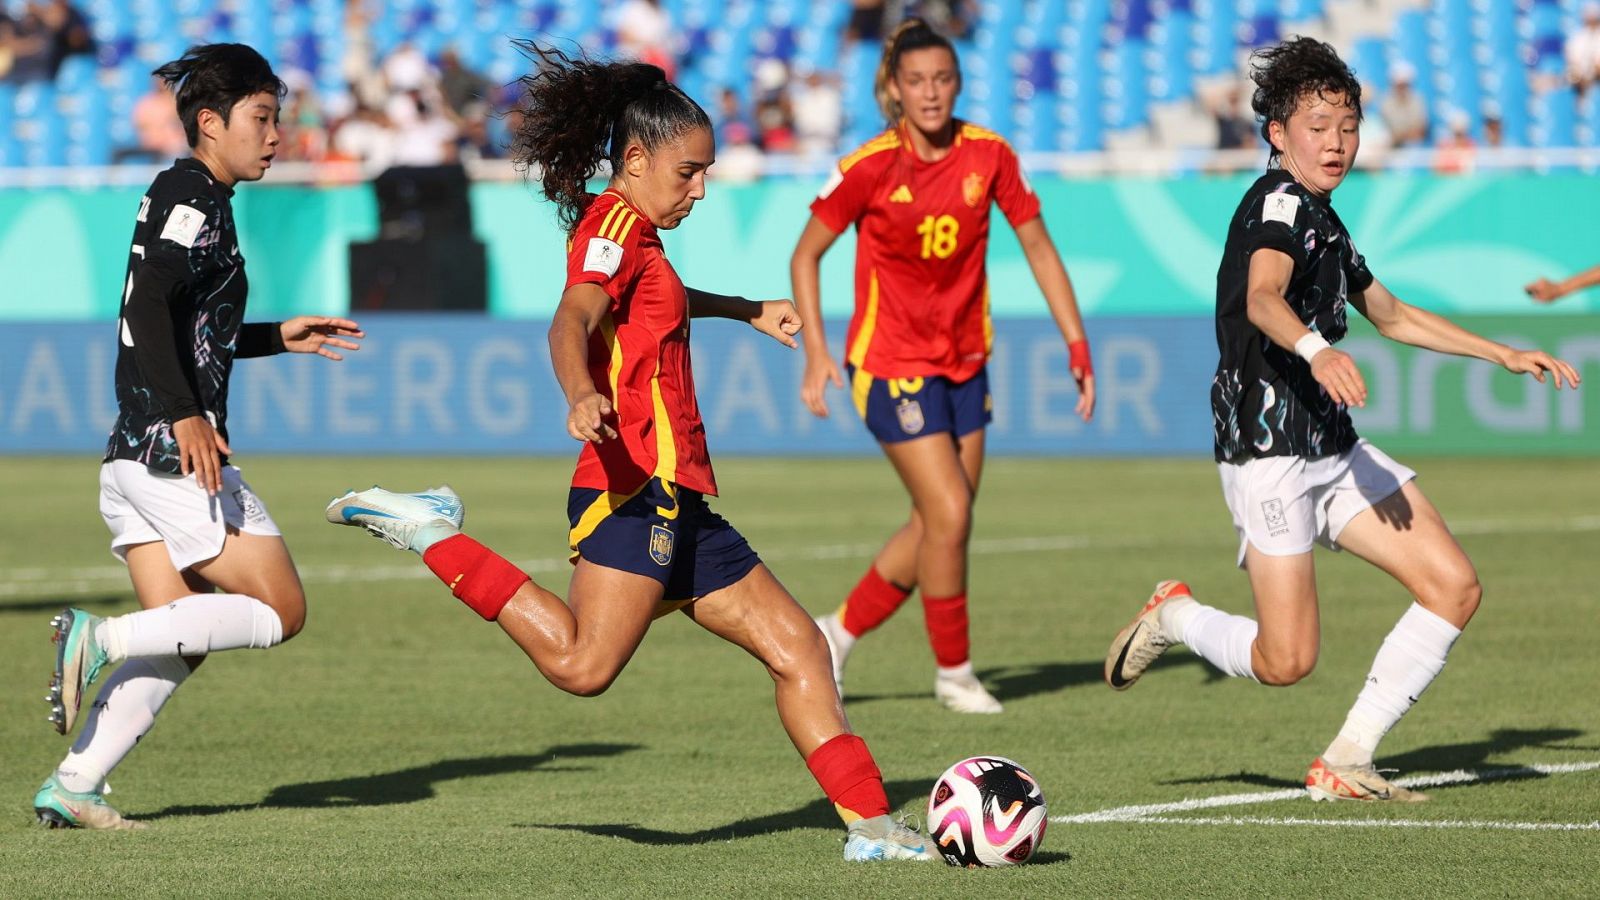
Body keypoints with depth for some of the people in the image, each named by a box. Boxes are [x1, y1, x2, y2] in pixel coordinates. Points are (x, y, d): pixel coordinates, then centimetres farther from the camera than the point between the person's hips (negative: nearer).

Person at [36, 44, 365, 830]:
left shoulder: (180, 196, 20)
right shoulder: (194, 198, -10)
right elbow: (150, 307, -24)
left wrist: (279, 337, 31)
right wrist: (185, 416, -32)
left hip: (134, 460, 10)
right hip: (177, 455, -10)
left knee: (179, 639, 10)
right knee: (278, 610, -4)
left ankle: (70, 787, 3)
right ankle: (102, 639, -14)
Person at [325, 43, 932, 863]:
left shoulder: (637, 238, 25)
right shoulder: (616, 223, -5)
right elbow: (572, 319, -25)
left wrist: (748, 311, 62)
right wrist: (582, 397, -45)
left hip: (677, 504, 10)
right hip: (635, 485, -10)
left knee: (797, 648, 8)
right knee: (583, 665, -25)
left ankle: (871, 825, 9)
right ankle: (433, 536, -12)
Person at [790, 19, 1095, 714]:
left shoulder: (988, 155, -5)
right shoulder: (871, 168, -15)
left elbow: (1036, 245, 5)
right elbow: (806, 254, -4)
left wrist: (1077, 344, 1)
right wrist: (816, 353, -12)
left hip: (964, 362, 5)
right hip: (892, 364, -5)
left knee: (935, 527, 7)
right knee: (949, 515, -12)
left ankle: (838, 633, 26)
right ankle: (953, 672, 5)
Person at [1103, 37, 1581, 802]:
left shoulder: (1323, 221, 18)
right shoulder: (1279, 202, -11)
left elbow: (1391, 314, 34)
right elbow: (1263, 297, -32)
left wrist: (1504, 355, 34)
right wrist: (1317, 351, -52)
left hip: (1334, 451, 9)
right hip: (1268, 452, -9)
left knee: (1454, 587, -2)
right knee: (1286, 661, -13)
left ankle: (1346, 763, 3)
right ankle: (1175, 618, 18)